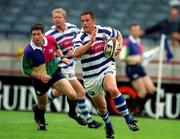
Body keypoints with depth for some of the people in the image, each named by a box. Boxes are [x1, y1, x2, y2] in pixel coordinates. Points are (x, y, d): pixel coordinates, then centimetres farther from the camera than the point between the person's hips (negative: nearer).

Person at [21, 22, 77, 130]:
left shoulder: (51, 40, -14)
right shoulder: (29, 51, -26)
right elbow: (26, 69, -15)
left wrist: (62, 57, 0)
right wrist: (40, 77, -26)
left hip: (54, 72, 2)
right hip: (40, 79, -2)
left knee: (72, 95, -16)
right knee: (42, 105, 15)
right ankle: (41, 121, 51)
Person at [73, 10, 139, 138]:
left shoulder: (104, 31, -2)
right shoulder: (79, 38, -7)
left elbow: (118, 34, 19)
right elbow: (76, 53, -27)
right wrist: (90, 42, -35)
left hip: (107, 68, -1)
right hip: (90, 77, 1)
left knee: (113, 89, -33)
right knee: (101, 106, 11)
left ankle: (129, 120, -26)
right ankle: (109, 127, 40)